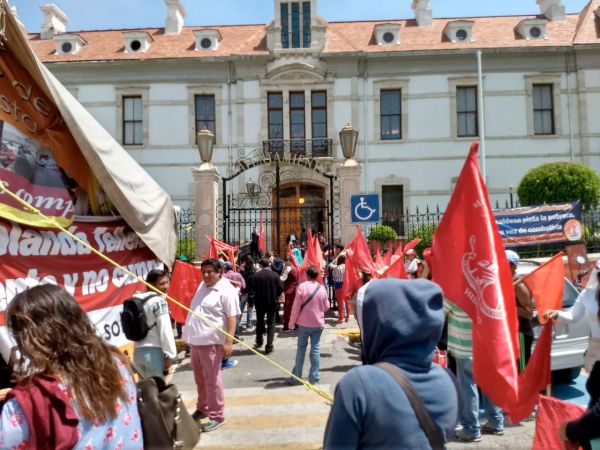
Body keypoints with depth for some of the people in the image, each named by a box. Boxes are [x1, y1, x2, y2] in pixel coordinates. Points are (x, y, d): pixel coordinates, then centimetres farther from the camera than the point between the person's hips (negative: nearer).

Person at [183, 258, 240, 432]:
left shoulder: (226, 290, -14)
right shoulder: (202, 285, 13)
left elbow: (232, 317, -18)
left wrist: (228, 342, -25)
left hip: (211, 341, -8)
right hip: (196, 339, 8)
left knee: (212, 379, -1)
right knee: (199, 378, 19)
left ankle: (217, 415, 10)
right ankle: (202, 408, 35)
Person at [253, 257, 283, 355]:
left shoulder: (257, 275, -12)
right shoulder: (275, 275, -9)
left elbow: (253, 288, -8)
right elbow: (281, 288, -7)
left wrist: (258, 296, 10)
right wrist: (275, 296, 9)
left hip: (260, 302, 1)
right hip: (272, 302, 0)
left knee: (259, 323, 21)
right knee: (271, 325, 7)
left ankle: (259, 342, 36)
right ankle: (269, 347, 4)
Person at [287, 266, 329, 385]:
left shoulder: (302, 286, -12)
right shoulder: (322, 288, -2)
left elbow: (296, 306, -10)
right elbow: (326, 307, 6)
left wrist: (292, 322, 0)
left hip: (304, 323, -2)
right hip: (318, 323, 2)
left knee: (301, 348, 9)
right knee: (315, 349, 6)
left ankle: (296, 377, 14)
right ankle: (314, 378, 8)